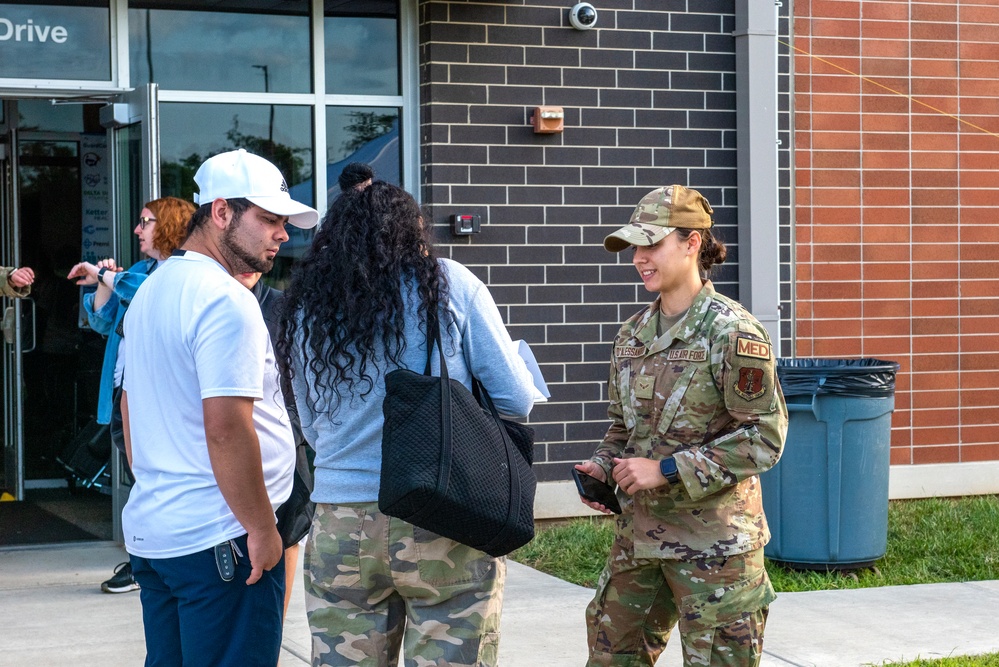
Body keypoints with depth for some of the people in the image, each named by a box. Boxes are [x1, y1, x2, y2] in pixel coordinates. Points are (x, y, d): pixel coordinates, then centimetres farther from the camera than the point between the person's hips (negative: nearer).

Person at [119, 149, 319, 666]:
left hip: (149, 530, 10)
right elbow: (227, 429, -23)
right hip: (218, 541, -9)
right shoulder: (226, 300, -16)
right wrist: (263, 528, -15)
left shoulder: (149, 292, 15)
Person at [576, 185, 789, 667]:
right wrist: (603, 467, 0)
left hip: (713, 541, -7)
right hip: (638, 534, 7)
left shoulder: (731, 331, -12)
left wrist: (665, 470, -18)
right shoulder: (632, 333, 10)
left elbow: (764, 437, -16)